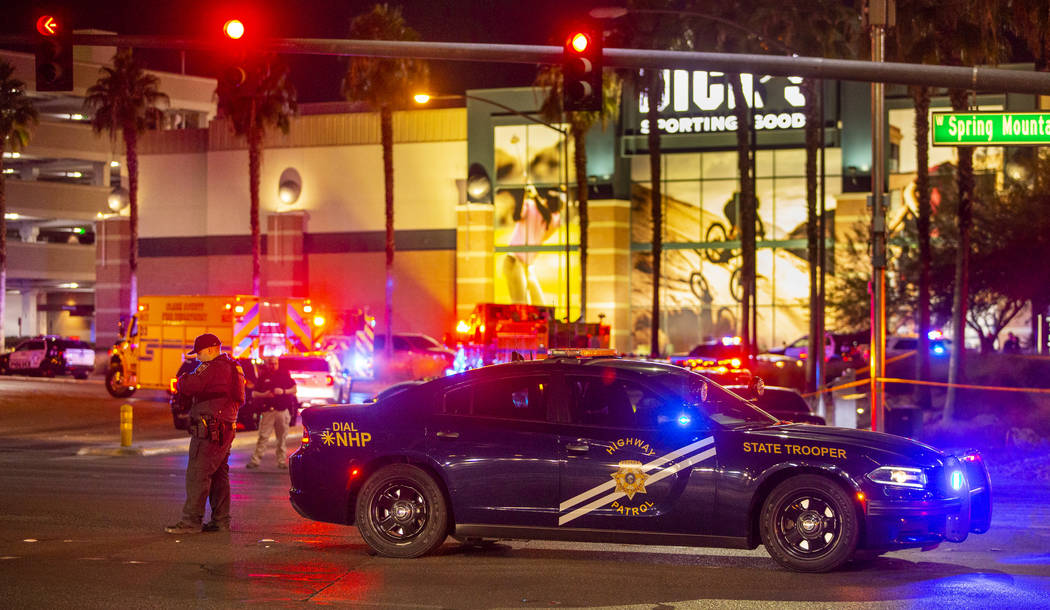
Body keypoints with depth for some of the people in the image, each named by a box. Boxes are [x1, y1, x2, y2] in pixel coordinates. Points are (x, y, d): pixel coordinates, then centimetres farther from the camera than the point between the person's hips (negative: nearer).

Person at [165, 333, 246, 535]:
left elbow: (188, 386, -21)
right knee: (219, 475, 14)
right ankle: (221, 520, 16)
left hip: (210, 429, -10)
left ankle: (191, 521, -9)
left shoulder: (212, 367, -14)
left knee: (197, 475, -8)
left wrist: (181, 381, 4)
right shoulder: (231, 366, 18)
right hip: (226, 427, 10)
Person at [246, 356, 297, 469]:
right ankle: (255, 460, -8)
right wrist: (264, 395, -10)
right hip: (267, 412, -1)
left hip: (283, 410, 1)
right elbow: (254, 394, 10)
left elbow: (294, 389, 10)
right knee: (263, 436, -7)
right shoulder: (262, 377, 9)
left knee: (282, 438, 3)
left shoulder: (284, 375, 10)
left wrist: (283, 391, -8)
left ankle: (281, 461, 10)